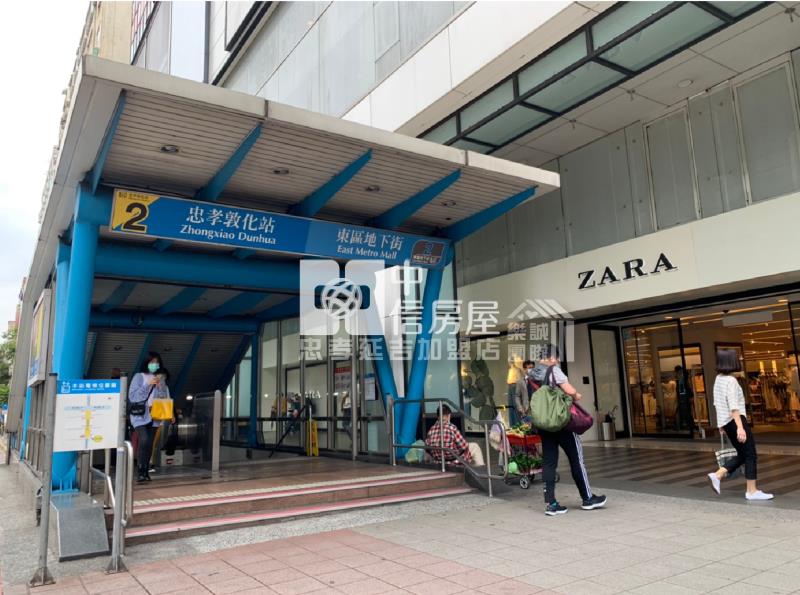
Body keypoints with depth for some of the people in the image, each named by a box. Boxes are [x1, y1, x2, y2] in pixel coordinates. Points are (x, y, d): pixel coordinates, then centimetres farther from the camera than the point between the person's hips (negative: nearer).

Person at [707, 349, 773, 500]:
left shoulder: (718, 379, 10)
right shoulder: (731, 380, -16)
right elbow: (733, 406, -23)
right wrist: (740, 427, -27)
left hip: (726, 421, 9)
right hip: (735, 420, -9)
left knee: (742, 454, 15)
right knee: (750, 455, 1)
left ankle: (717, 475, 8)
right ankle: (752, 491, 6)